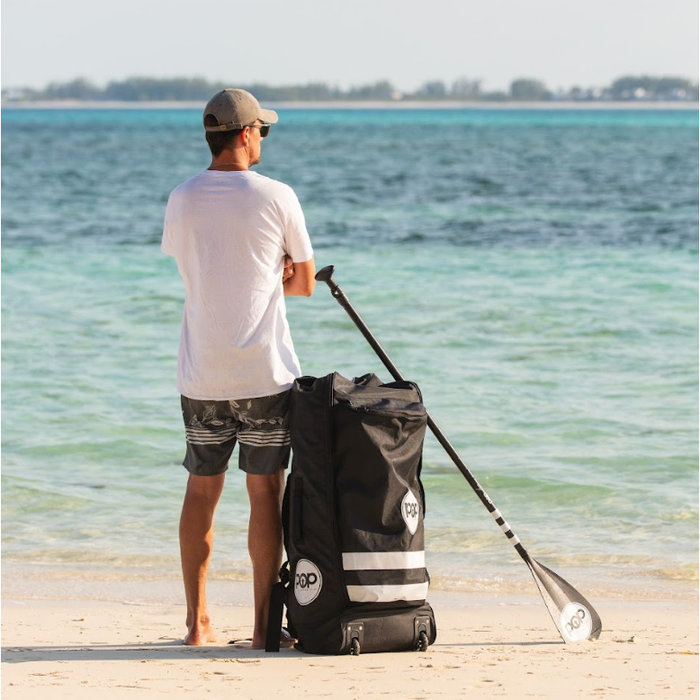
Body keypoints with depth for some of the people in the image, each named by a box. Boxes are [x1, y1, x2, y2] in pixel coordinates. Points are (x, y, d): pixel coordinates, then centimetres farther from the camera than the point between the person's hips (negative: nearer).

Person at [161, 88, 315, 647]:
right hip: (264, 371, -3)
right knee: (265, 490, 1)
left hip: (201, 373, 3)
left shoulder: (182, 201, 3)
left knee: (202, 490, 10)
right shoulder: (276, 197, -7)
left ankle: (197, 622, 11)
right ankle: (264, 623, 1)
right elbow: (305, 282, 2)